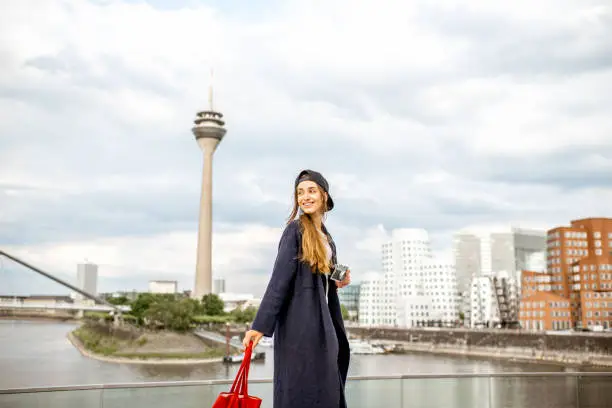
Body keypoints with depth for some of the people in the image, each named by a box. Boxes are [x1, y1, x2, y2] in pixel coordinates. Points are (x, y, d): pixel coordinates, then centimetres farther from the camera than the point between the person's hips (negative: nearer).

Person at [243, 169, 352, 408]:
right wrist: (260, 325, -21)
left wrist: (338, 282, 1)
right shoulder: (295, 229, -8)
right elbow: (279, 278, -16)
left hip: (321, 321, 8)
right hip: (299, 320, -8)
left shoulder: (326, 236, 15)